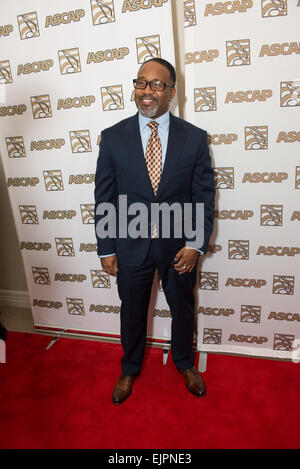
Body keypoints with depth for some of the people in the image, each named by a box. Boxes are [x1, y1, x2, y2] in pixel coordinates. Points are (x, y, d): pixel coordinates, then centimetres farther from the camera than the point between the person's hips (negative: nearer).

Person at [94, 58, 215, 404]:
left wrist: (196, 245, -10)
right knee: (132, 312, 18)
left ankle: (184, 363, 50)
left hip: (179, 245, 1)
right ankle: (130, 368, 47)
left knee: (183, 309, 20)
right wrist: (106, 249, -3)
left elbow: (204, 196, -3)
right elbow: (104, 198, -3)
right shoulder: (113, 137, -5)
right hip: (131, 245, 0)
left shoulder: (195, 138, -6)